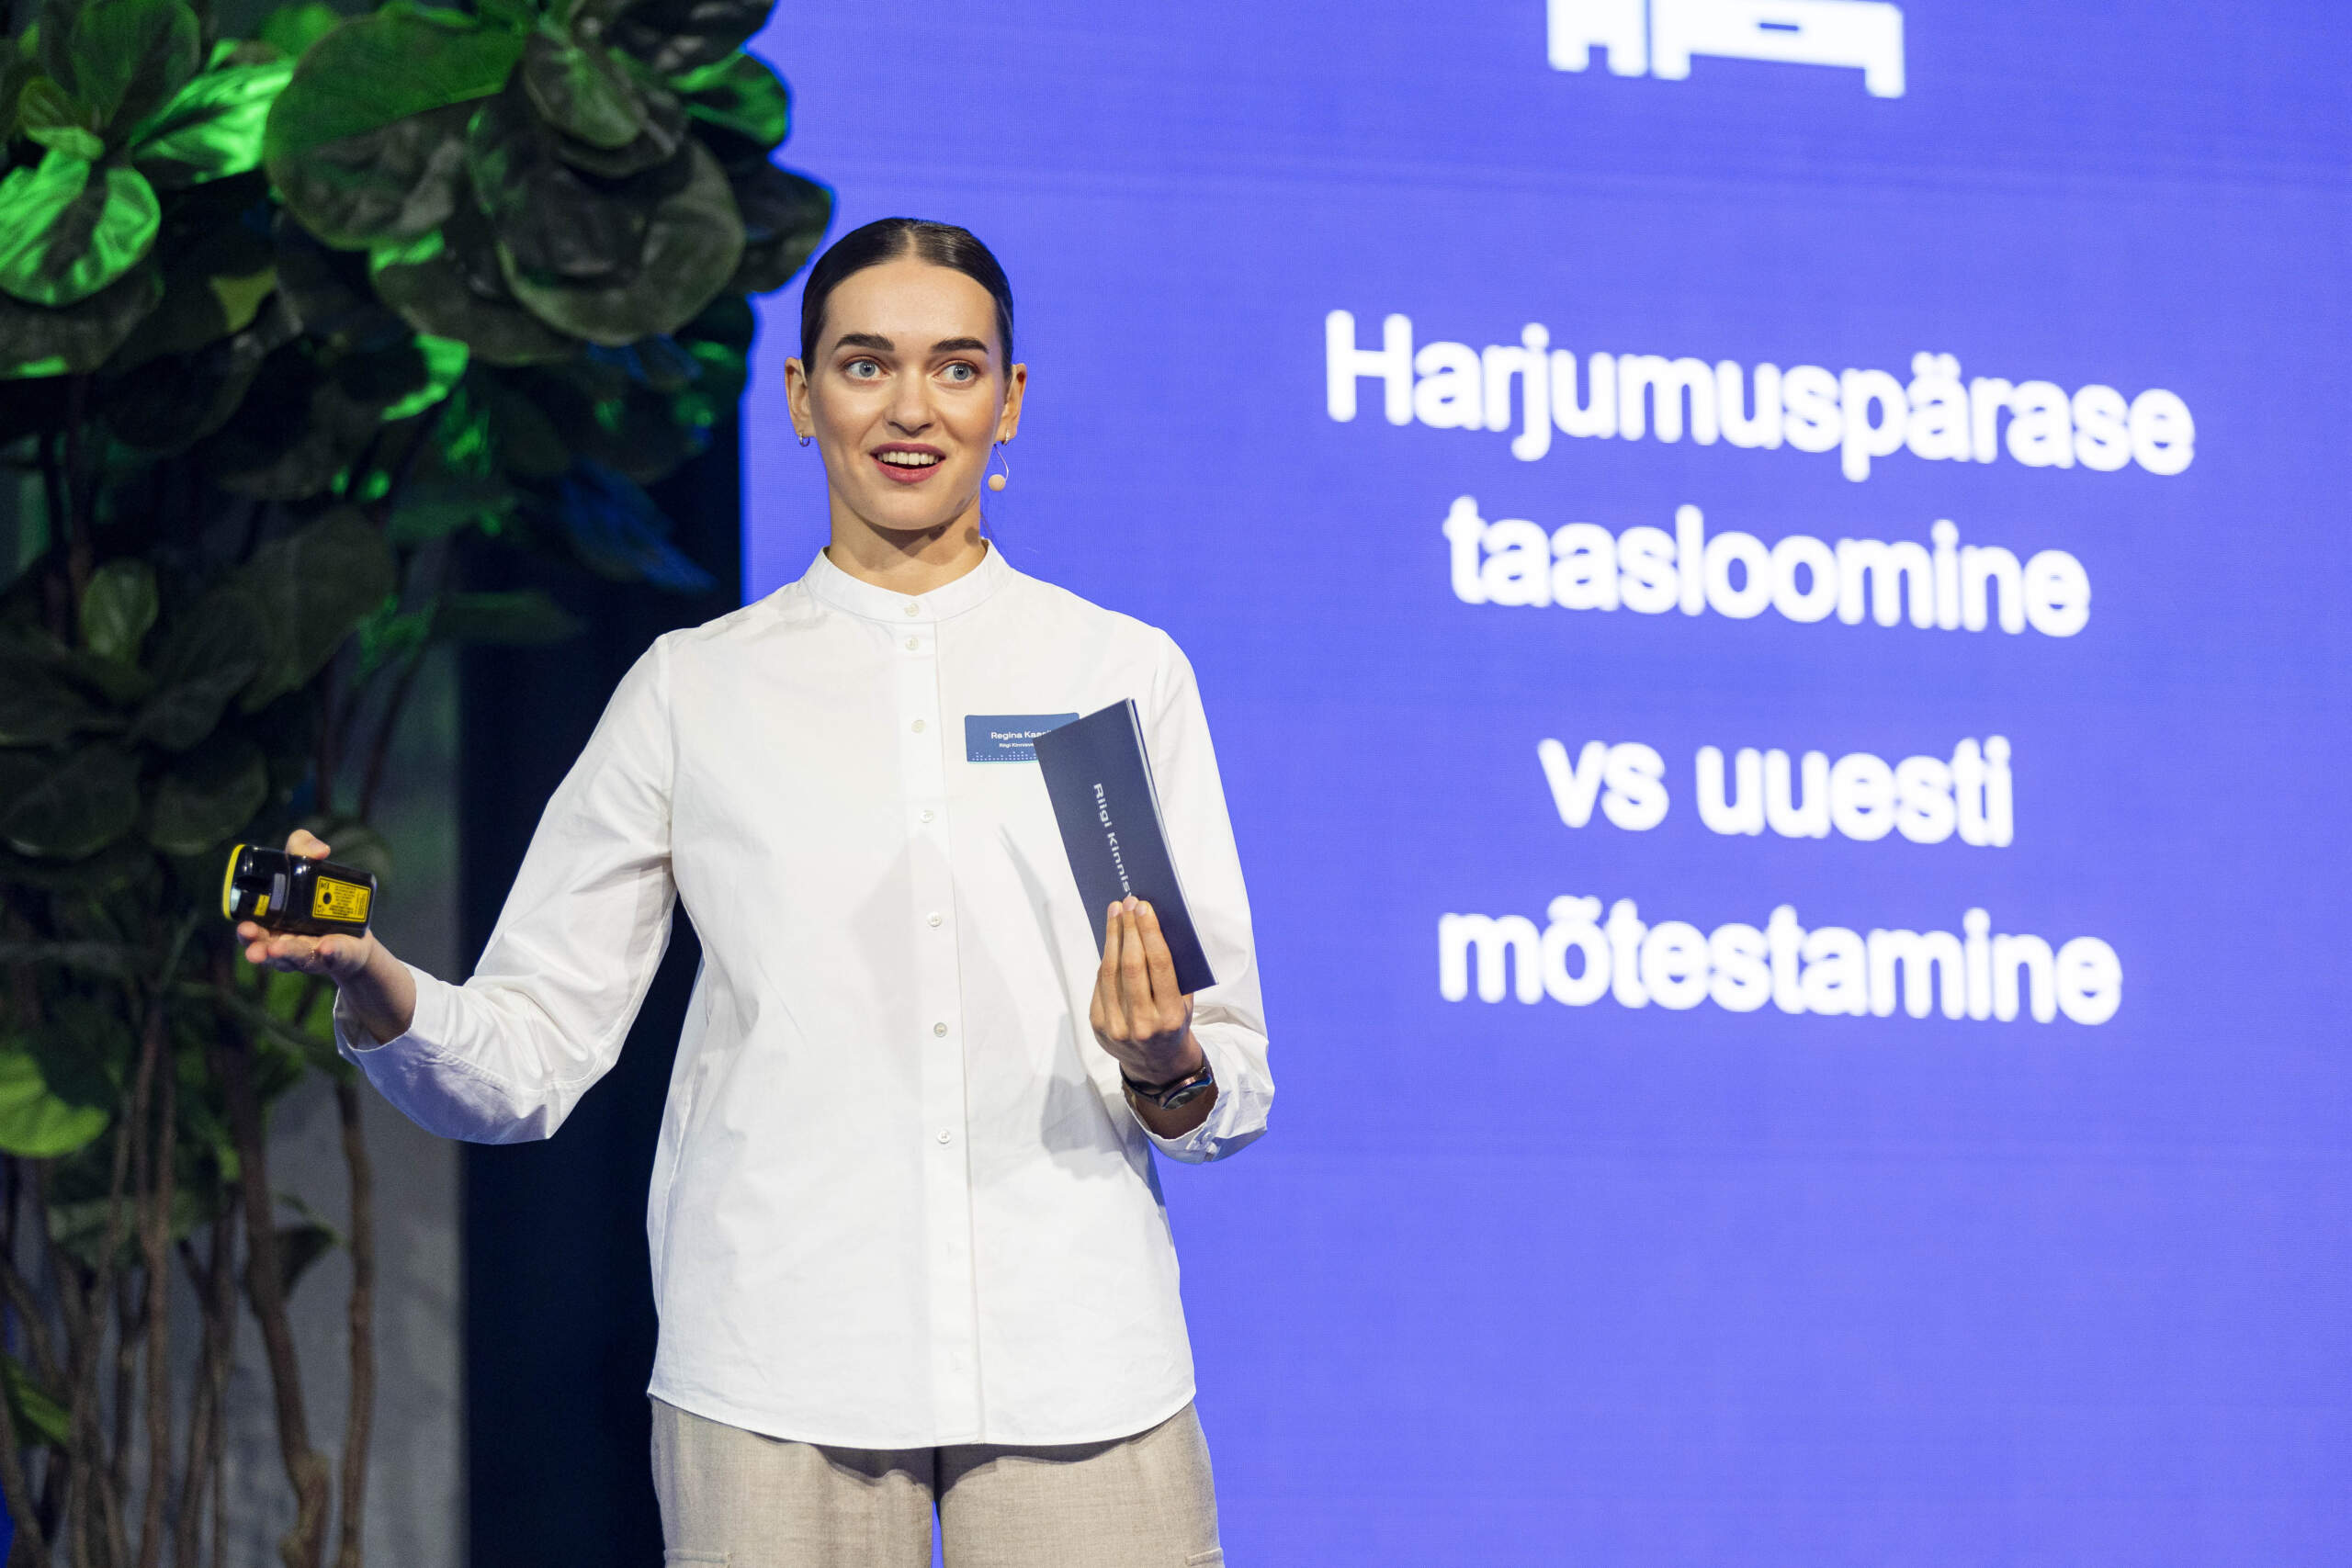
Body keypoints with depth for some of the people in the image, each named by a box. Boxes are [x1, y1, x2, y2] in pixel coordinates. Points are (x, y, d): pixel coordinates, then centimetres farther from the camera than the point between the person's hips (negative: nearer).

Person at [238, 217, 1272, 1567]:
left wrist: (1168, 1071, -14)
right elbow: (523, 1063, 7)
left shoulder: (1125, 674, 10)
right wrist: (381, 996, -13)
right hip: (778, 1388, 0)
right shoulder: (697, 691, 9)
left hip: (1077, 1380, 0)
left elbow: (1232, 1092, 8)